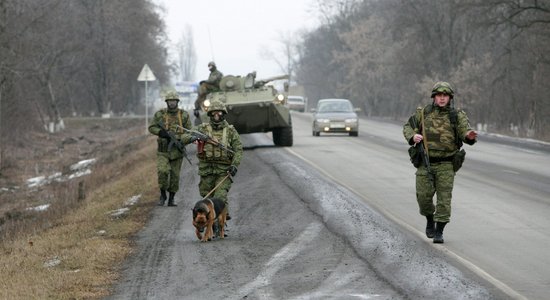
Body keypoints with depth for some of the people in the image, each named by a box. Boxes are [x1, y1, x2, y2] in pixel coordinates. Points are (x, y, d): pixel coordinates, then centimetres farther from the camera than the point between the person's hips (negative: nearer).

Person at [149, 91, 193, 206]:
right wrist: (161, 132, -15)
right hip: (163, 150, -1)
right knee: (162, 171, -19)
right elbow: (151, 128, 4)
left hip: (177, 149, 1)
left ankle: (171, 199, 18)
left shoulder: (184, 115, 1)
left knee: (175, 175, 5)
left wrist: (181, 140, -15)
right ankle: (163, 195, 0)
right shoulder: (160, 114, 0)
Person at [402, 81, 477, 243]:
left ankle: (439, 232, 2)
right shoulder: (423, 113, 4)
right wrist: (413, 136, -11)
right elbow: (408, 127, 12)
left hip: (446, 164, -1)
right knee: (424, 195, -1)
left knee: (444, 197, -6)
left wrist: (470, 136, -38)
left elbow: (466, 133, -13)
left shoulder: (457, 116, -2)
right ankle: (430, 220, 28)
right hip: (425, 163, 2)